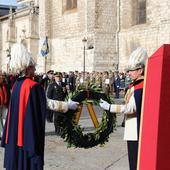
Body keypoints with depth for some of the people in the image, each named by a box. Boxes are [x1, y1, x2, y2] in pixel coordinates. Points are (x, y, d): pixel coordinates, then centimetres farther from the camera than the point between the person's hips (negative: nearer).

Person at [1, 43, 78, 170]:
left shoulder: (16, 85, 5)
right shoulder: (34, 86, -16)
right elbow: (48, 104, -12)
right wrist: (68, 105, 1)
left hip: (15, 135, 7)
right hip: (29, 135, -7)